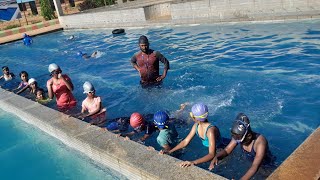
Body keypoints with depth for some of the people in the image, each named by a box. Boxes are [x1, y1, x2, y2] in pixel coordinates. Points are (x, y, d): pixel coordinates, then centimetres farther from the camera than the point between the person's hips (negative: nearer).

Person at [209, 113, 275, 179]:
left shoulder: (260, 142, -38)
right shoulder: (238, 137, -20)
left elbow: (255, 166, -45)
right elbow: (226, 150, -11)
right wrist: (216, 157, -33)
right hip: (250, 162, 5)